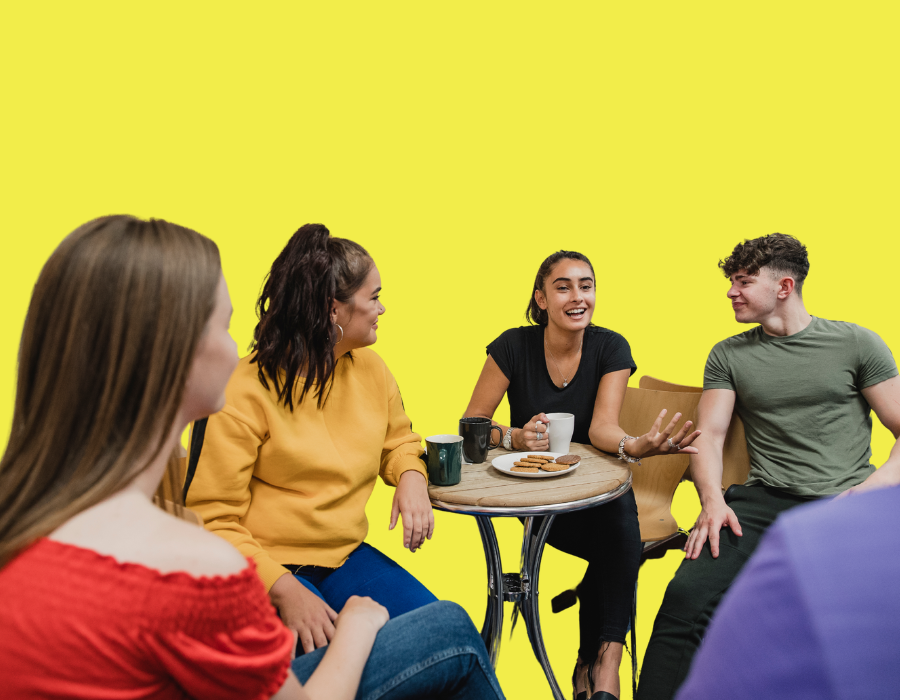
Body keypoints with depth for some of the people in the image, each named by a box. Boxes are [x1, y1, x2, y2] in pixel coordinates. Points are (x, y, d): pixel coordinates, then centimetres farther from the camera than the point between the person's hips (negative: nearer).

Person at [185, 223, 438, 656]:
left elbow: (398, 441, 24)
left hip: (347, 556, 6)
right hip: (268, 568, -5)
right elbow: (212, 519, -15)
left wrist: (411, 477, -1)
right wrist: (283, 588, -28)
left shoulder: (371, 369, 5)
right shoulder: (248, 390, -14)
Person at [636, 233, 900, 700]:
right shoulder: (728, 355, 15)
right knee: (687, 595, -24)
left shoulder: (856, 343, 9)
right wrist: (712, 499, -10)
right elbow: (709, 435, 9)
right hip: (766, 500, 1)